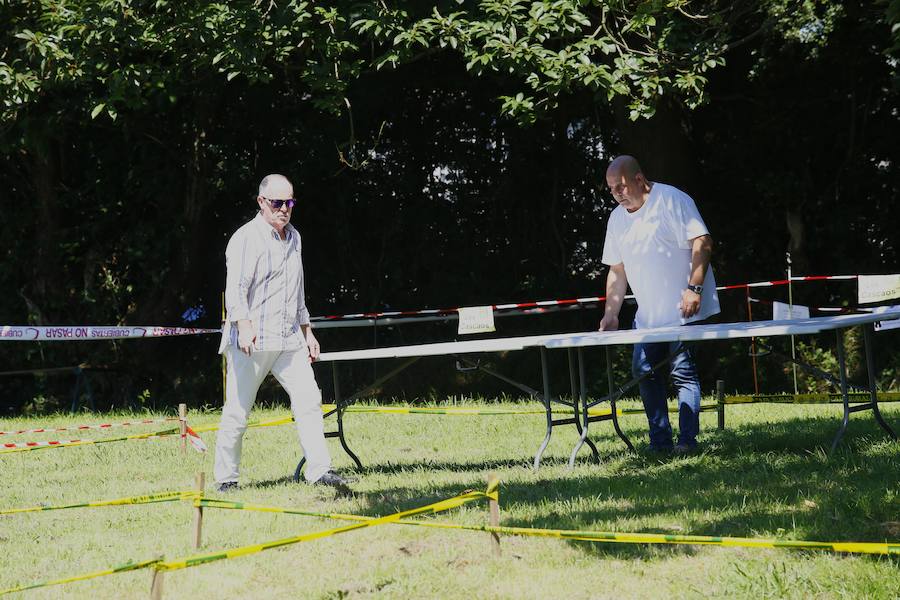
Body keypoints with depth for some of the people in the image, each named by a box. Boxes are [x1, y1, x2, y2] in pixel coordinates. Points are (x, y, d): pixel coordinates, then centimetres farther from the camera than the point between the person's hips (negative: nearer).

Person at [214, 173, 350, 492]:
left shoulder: (293, 238, 17)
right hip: (251, 341, -7)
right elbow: (235, 288, -19)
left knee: (309, 400, -4)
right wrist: (244, 326, -32)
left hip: (289, 340, 7)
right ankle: (226, 479, 7)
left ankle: (319, 469, -2)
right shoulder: (246, 238, -7)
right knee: (237, 412, -1)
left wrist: (307, 331, 27)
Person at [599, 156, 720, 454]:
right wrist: (611, 313, 11)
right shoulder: (617, 219, 13)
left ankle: (687, 440, -6)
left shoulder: (671, 200, -8)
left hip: (684, 310, -8)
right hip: (648, 315, 8)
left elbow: (702, 242, -15)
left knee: (683, 372, -9)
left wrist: (694, 288, -23)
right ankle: (660, 440, 12)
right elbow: (617, 271, 18)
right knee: (644, 372, 5)